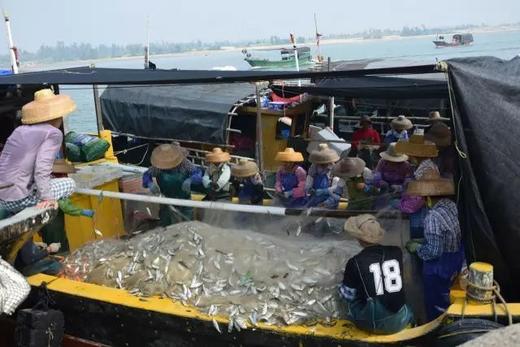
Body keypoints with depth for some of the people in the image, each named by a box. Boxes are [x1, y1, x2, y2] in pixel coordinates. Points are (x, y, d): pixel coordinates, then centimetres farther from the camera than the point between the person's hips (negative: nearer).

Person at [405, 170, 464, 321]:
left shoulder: (433, 217, -30)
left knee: (434, 304, 14)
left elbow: (433, 251, -27)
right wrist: (423, 241, 8)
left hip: (438, 268, -8)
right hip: (455, 262, 8)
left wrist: (417, 248, -9)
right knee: (445, 300, 28)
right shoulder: (452, 206, -5)